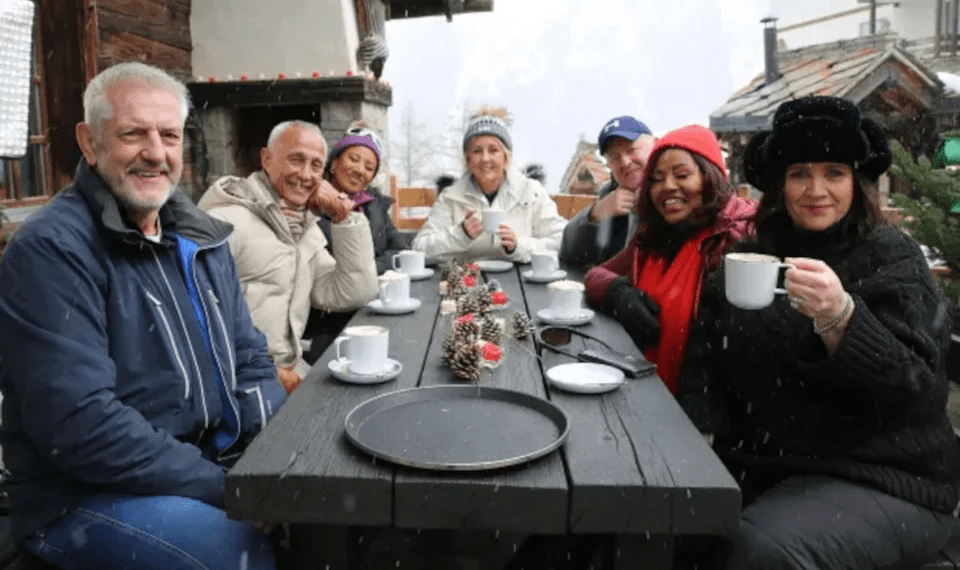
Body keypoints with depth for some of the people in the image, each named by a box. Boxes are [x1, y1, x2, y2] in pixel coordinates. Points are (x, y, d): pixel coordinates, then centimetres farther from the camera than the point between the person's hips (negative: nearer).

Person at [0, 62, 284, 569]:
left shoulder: (200, 237, 8)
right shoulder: (52, 249, -15)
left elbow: (249, 360, 10)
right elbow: (79, 424, -23)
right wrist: (229, 487, -22)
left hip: (217, 463, 7)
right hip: (86, 496, -6)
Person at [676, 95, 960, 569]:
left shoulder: (892, 257, -6)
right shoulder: (750, 257, 6)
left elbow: (917, 391, -17)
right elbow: (705, 357, 3)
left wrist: (840, 320, -35)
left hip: (882, 480, -4)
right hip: (760, 463, 4)